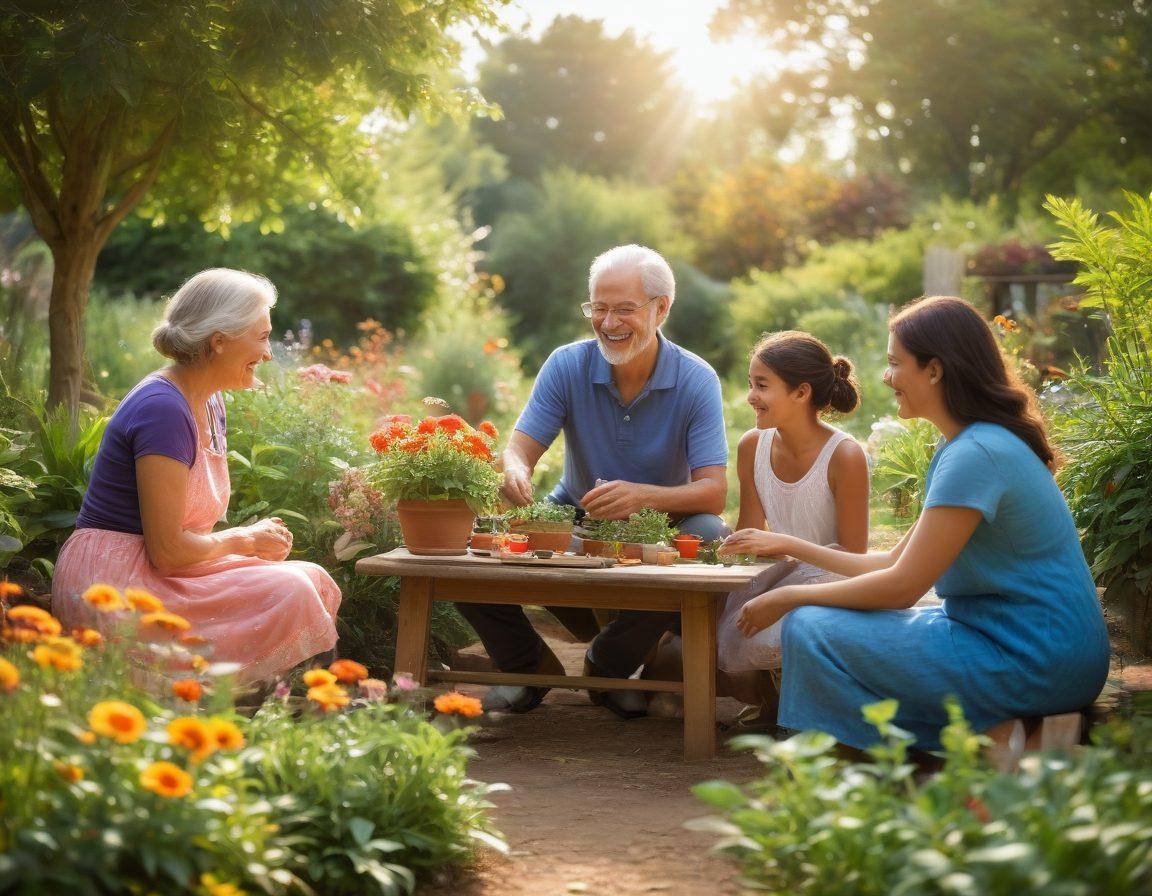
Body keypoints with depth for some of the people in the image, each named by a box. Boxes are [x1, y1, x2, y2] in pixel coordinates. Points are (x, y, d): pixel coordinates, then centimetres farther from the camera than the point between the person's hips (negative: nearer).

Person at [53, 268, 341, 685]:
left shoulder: (209, 403, 12)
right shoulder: (163, 409, -19)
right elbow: (167, 549, -21)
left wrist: (256, 539, -2)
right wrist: (244, 540, -5)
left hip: (151, 573, 10)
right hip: (110, 585, -10)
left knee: (315, 582, -2)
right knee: (287, 595, -21)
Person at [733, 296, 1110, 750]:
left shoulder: (976, 454, -19)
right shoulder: (970, 444, 14)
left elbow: (902, 585, -18)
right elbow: (897, 561, 16)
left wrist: (788, 598, -7)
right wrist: (792, 547, 21)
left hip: (1034, 664, -11)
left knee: (811, 630, -14)